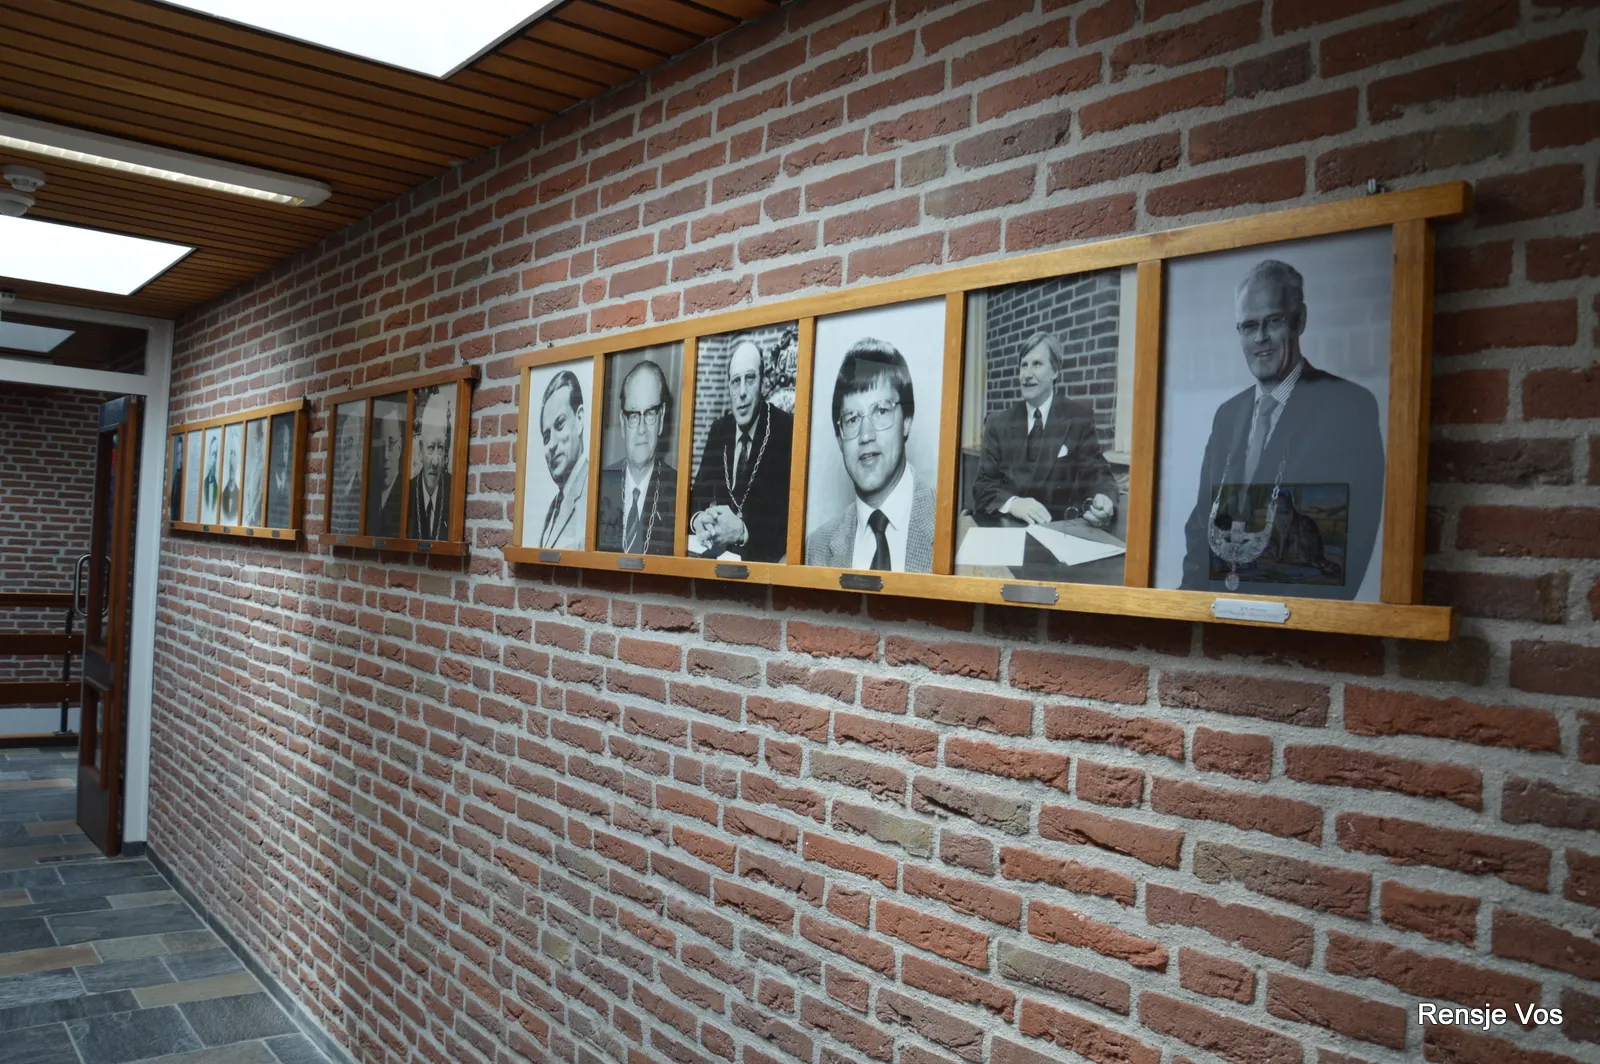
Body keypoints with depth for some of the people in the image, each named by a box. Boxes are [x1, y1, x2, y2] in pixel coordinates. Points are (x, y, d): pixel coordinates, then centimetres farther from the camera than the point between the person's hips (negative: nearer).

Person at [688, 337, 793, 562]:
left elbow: (793, 516, -11)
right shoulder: (718, 431, 12)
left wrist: (743, 530, -21)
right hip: (715, 553, 5)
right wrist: (698, 520, -9)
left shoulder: (787, 431, -5)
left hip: (765, 557, -5)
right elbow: (697, 495, 12)